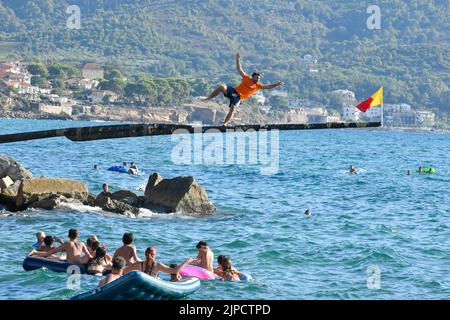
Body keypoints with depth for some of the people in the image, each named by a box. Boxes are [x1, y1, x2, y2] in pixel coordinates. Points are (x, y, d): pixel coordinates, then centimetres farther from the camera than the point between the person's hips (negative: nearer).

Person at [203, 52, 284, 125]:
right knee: (222, 87, -26)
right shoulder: (246, 78, 8)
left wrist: (276, 84, -7)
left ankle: (224, 124, -23)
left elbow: (268, 87, 7)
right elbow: (239, 69, 7)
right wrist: (238, 59, -2)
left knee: (233, 108, -25)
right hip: (233, 91, 0)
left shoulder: (258, 86, 9)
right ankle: (207, 99, -15)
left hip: (238, 98, 0)